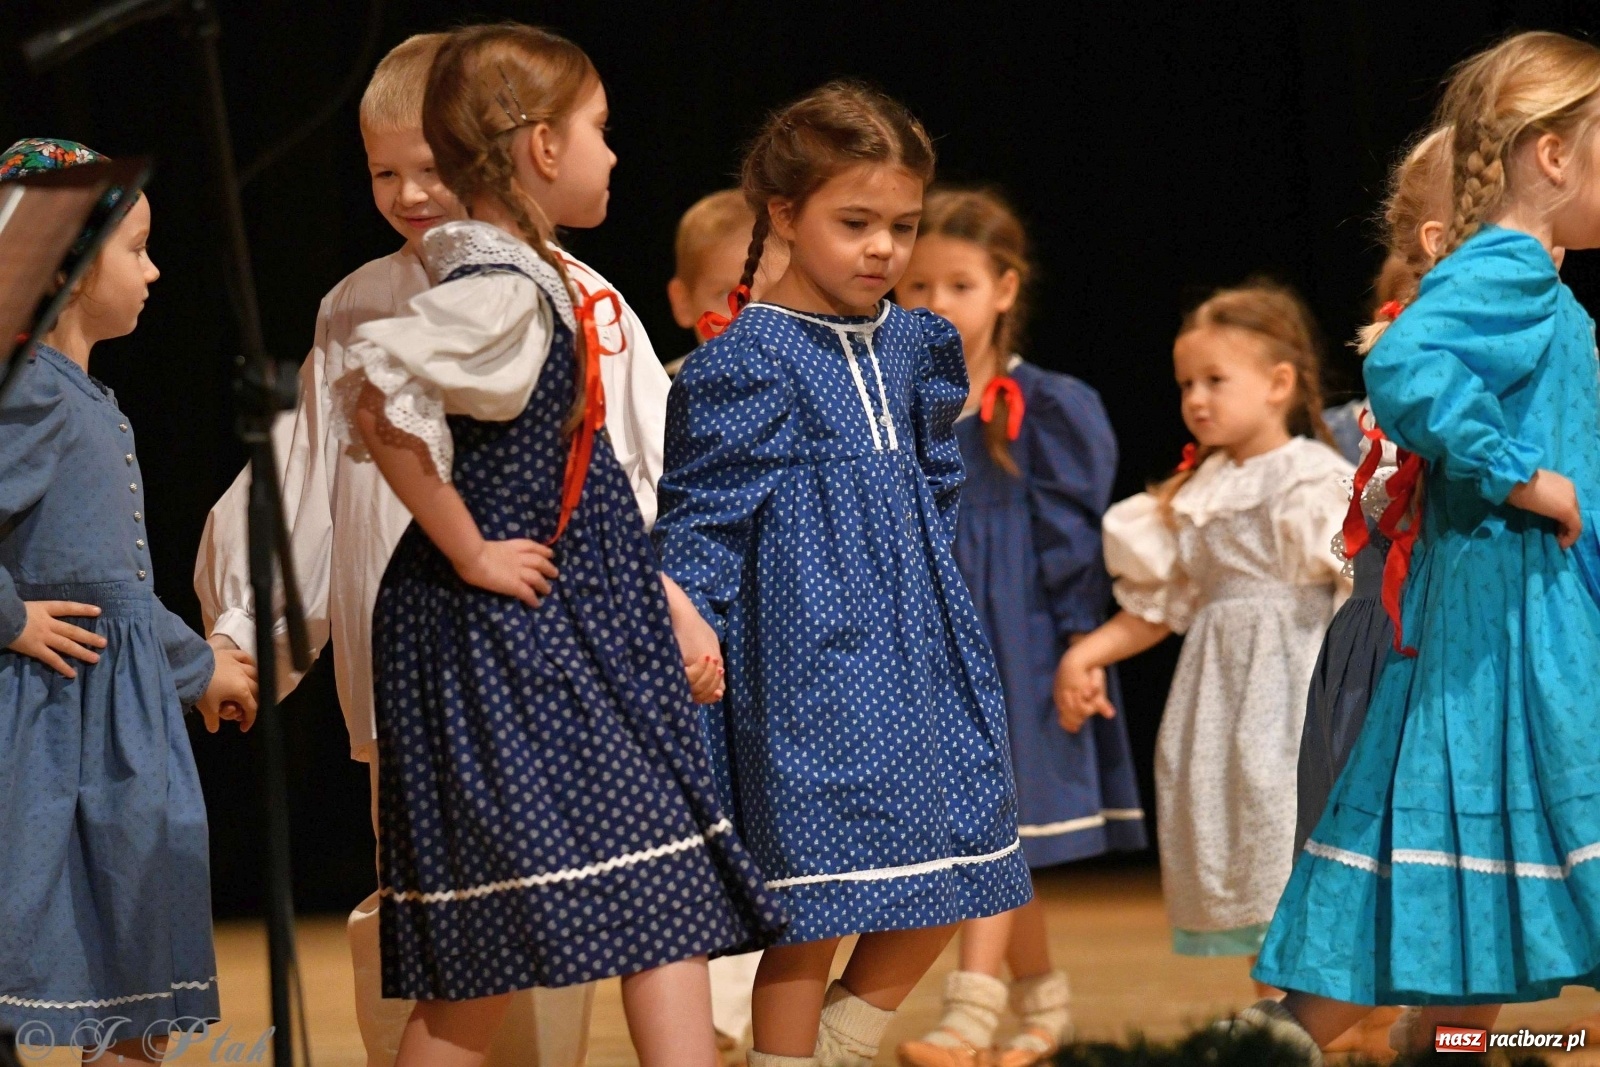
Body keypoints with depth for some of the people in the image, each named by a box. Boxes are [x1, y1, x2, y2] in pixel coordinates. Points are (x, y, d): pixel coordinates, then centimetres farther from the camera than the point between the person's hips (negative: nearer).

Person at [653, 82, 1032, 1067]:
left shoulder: (913, 345, 11)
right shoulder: (745, 361, -8)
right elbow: (701, 511, -9)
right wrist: (690, 622, -18)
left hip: (915, 641, 7)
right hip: (811, 649, -7)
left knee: (937, 884, 7)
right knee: (812, 910, -5)